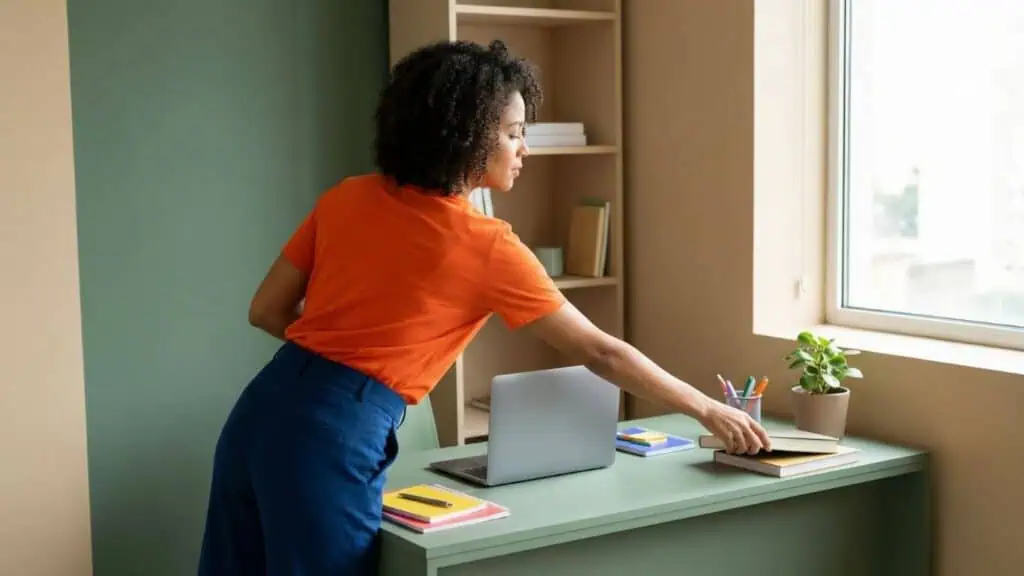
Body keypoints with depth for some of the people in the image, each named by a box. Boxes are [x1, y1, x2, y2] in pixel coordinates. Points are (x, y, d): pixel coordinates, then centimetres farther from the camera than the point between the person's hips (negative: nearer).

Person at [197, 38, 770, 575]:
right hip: (332, 438, -7)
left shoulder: (347, 198, 7)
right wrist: (709, 411, 8)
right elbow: (602, 353, -2)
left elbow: (268, 311, 10)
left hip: (263, 411, 7)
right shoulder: (487, 246, -8)